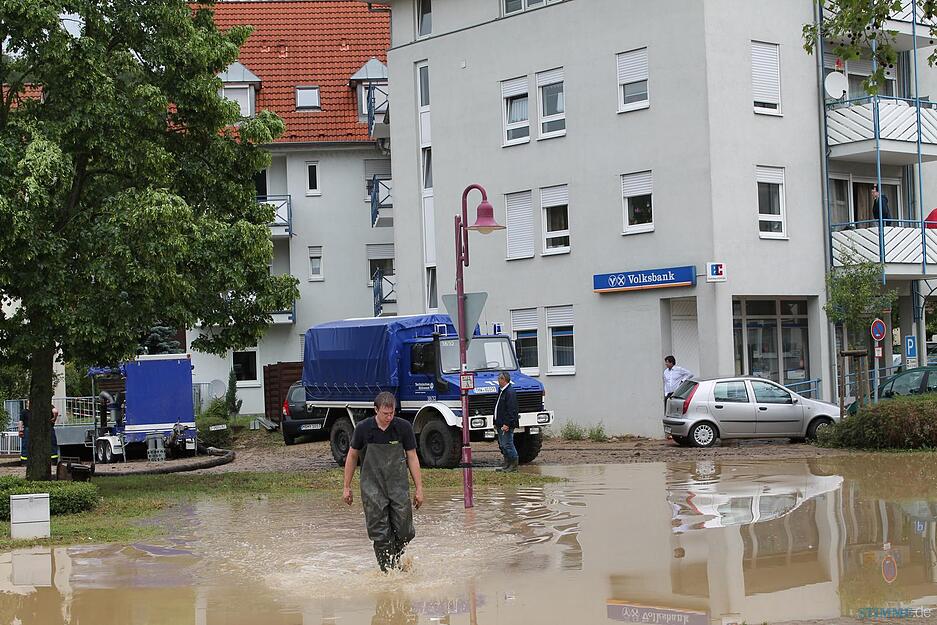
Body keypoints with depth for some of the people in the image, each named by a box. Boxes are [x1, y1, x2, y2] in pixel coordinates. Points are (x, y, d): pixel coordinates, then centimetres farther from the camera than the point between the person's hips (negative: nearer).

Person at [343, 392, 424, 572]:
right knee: (380, 535, -5)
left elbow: (412, 457, 4)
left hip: (399, 487, 1)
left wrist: (419, 488, 2)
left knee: (404, 533, 0)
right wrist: (347, 487, 9)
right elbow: (352, 456, 8)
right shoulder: (363, 428, -5)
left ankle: (396, 561, 26)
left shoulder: (404, 427, -4)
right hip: (372, 488, -1)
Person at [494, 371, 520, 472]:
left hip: (506, 425, -10)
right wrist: (496, 423, 21)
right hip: (500, 424, 10)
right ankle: (507, 464, 20)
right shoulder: (502, 392, 16)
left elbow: (511, 410, -21)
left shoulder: (510, 392, -15)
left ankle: (514, 465, 0)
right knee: (502, 445, 13)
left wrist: (507, 424, -24)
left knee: (508, 444, -6)